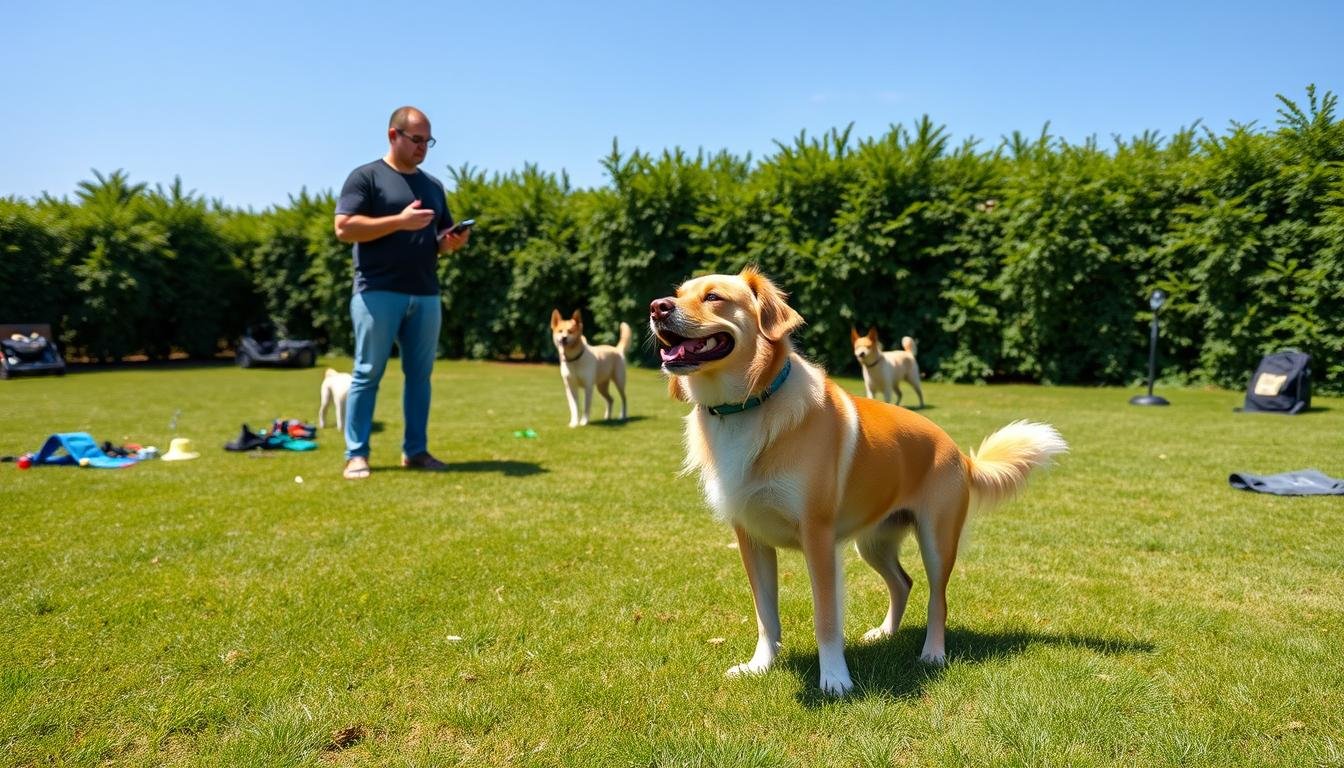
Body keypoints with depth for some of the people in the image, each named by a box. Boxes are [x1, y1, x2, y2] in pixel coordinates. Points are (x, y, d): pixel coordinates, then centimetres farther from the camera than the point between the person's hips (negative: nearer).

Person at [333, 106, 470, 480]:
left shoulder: (433, 185, 19)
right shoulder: (366, 177, 1)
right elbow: (344, 228, -10)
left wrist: (452, 242, -1)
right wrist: (399, 221, -17)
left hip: (426, 295, 6)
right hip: (378, 293, -6)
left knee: (420, 375, 7)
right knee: (368, 374, -2)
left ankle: (415, 450, 14)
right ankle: (356, 454, 3)